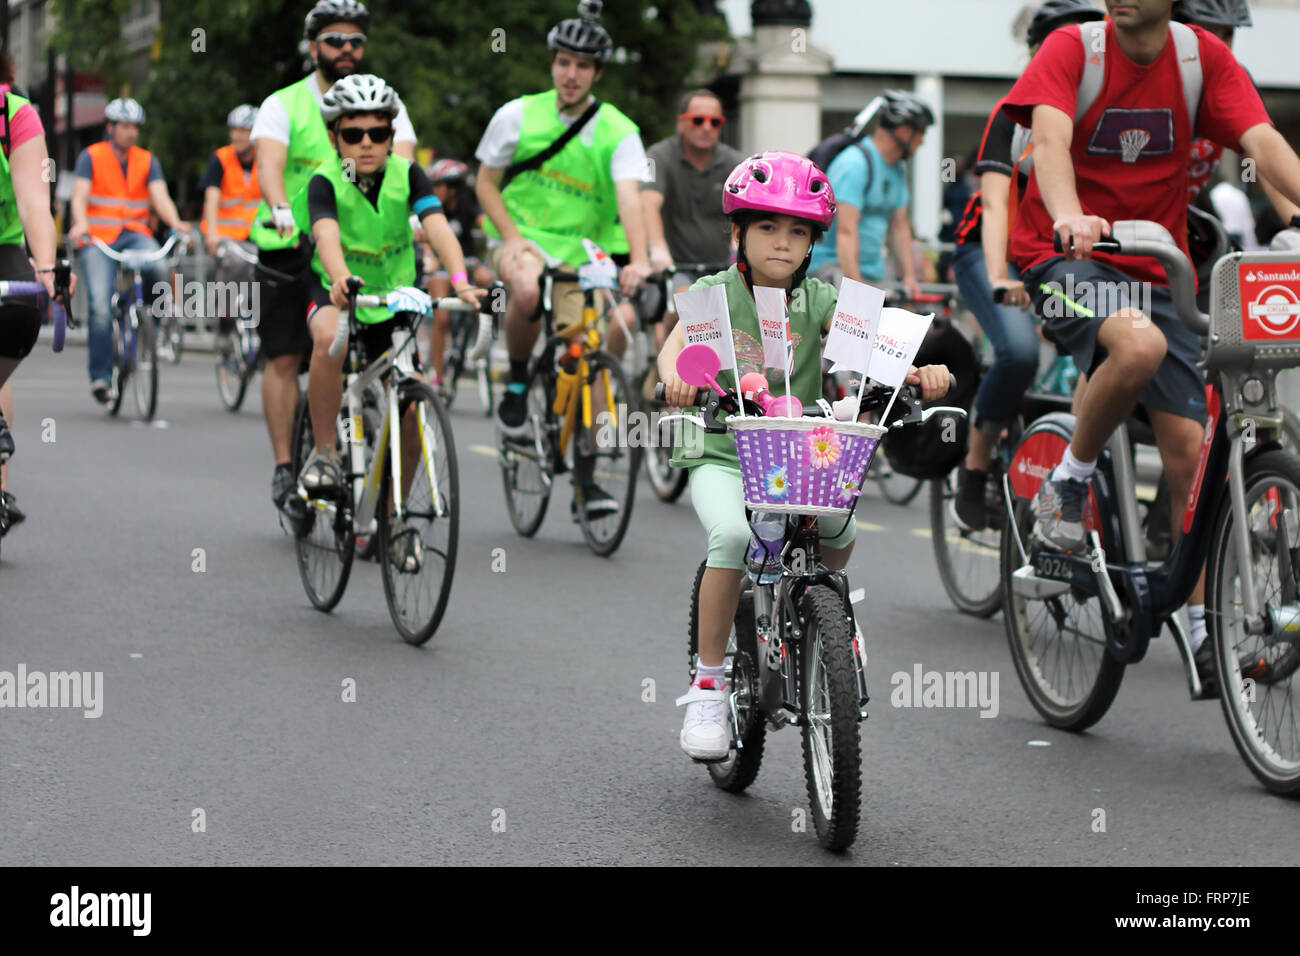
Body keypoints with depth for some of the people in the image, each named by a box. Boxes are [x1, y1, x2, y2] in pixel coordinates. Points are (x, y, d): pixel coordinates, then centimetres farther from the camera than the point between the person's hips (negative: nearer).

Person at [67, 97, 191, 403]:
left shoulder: (147, 161, 8)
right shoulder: (91, 156, 0)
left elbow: (160, 196, -4)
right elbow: (79, 196, -11)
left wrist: (175, 223, -25)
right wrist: (81, 223, -32)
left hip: (135, 234, 2)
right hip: (98, 239, -2)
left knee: (157, 267, -32)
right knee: (100, 305, -16)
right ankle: (101, 376, -8)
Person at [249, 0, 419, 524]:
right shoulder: (283, 105, 1)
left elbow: (402, 162, -10)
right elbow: (269, 163, -16)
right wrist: (281, 210, -37)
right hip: (291, 247, -1)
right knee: (285, 357, -3)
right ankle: (284, 469, 5)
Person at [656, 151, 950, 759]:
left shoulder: (819, 300, 4)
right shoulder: (714, 293, -2)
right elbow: (676, 344, -20)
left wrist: (915, 370, -34)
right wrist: (676, 376, -44)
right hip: (722, 453, -3)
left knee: (839, 530, -23)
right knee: (731, 535, -30)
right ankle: (708, 685, -16)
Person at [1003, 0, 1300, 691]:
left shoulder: (1204, 57, -3)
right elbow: (1051, 137, -28)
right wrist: (1070, 218, -48)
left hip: (1156, 267, 4)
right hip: (1066, 256, -4)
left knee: (1188, 447, -1)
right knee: (1139, 344, -36)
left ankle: (1203, 626, 11)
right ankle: (1069, 482, -10)